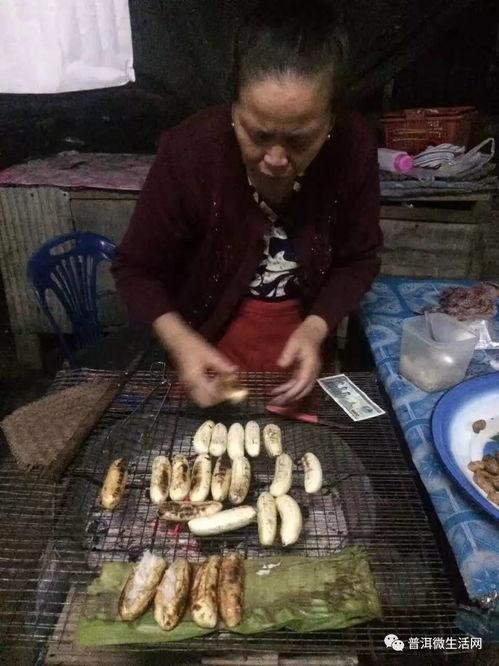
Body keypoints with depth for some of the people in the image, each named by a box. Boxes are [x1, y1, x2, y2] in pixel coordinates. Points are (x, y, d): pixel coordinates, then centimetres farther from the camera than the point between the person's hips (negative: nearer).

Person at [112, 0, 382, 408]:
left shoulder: (354, 148, -21)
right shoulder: (191, 151, -26)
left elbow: (359, 261, -8)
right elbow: (138, 269, -15)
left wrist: (315, 329, -25)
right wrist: (180, 341, -30)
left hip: (299, 349, 2)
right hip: (207, 350, -1)